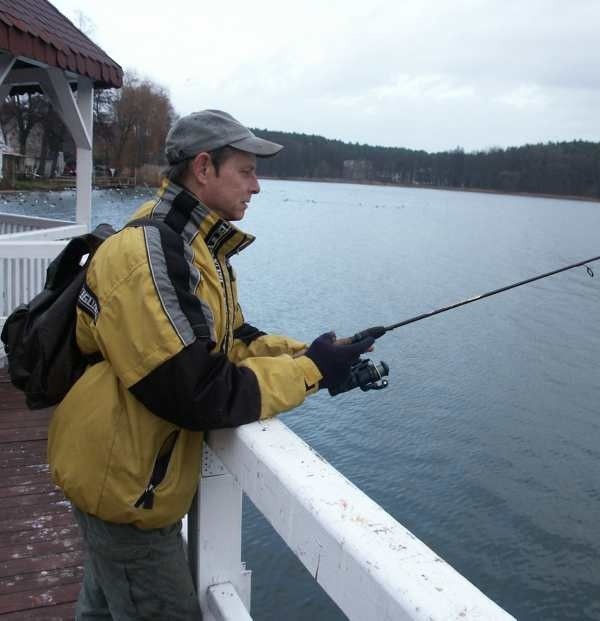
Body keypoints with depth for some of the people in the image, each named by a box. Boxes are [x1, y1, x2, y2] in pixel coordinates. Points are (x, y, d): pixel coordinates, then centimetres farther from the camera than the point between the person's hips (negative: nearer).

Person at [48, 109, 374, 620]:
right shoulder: (149, 256, -27)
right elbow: (198, 396, -29)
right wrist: (309, 371, -20)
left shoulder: (196, 247, 5)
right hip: (124, 482, -10)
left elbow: (229, 342, 8)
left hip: (130, 470, 10)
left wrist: (312, 355, -7)